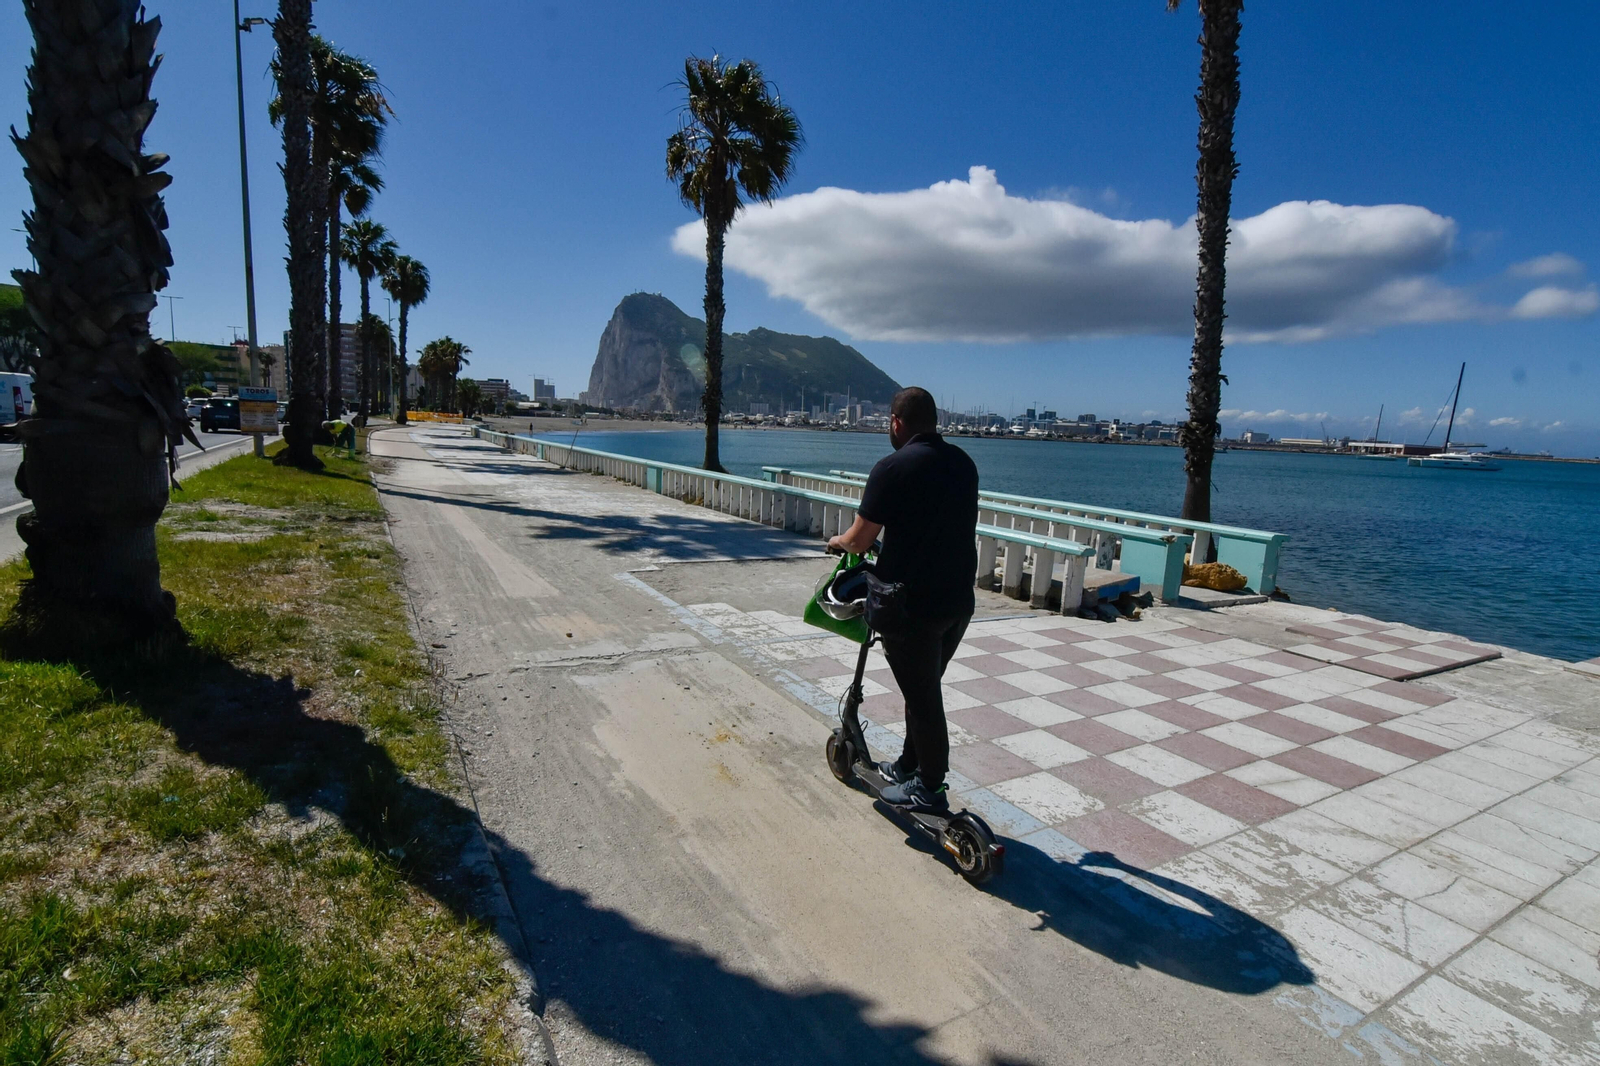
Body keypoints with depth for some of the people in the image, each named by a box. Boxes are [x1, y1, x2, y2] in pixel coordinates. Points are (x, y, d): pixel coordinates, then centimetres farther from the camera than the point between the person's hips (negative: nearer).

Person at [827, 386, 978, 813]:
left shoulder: (893, 467, -16)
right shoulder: (964, 462, 6)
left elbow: (858, 541, -14)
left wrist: (837, 541, 8)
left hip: (913, 605, -7)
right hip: (960, 601, 7)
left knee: (921, 695, 6)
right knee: (925, 688, 21)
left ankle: (929, 790, 20)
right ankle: (908, 766, 37)